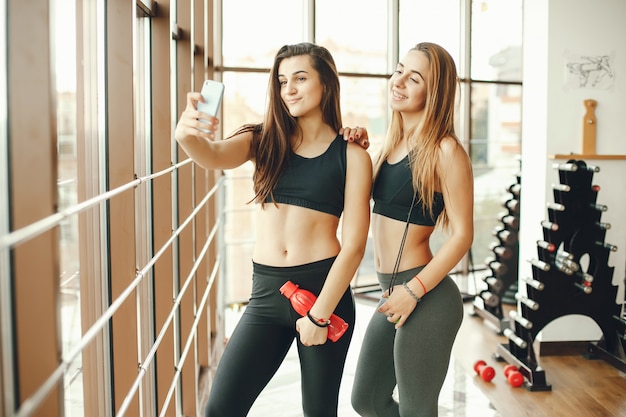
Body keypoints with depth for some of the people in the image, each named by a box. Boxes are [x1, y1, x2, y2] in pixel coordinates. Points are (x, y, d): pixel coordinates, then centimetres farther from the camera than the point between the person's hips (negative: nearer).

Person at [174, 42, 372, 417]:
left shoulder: (352, 155, -2)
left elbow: (354, 244, -5)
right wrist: (187, 135, -39)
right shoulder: (264, 140, 5)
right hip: (266, 292, 2)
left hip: (324, 288, -2)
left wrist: (319, 314, -8)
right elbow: (216, 156, -17)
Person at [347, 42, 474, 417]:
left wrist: (414, 290, -18)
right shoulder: (393, 142, 8)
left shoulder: (445, 151, -14)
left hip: (427, 300, -8)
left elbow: (462, 234, -16)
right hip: (392, 293, 9)